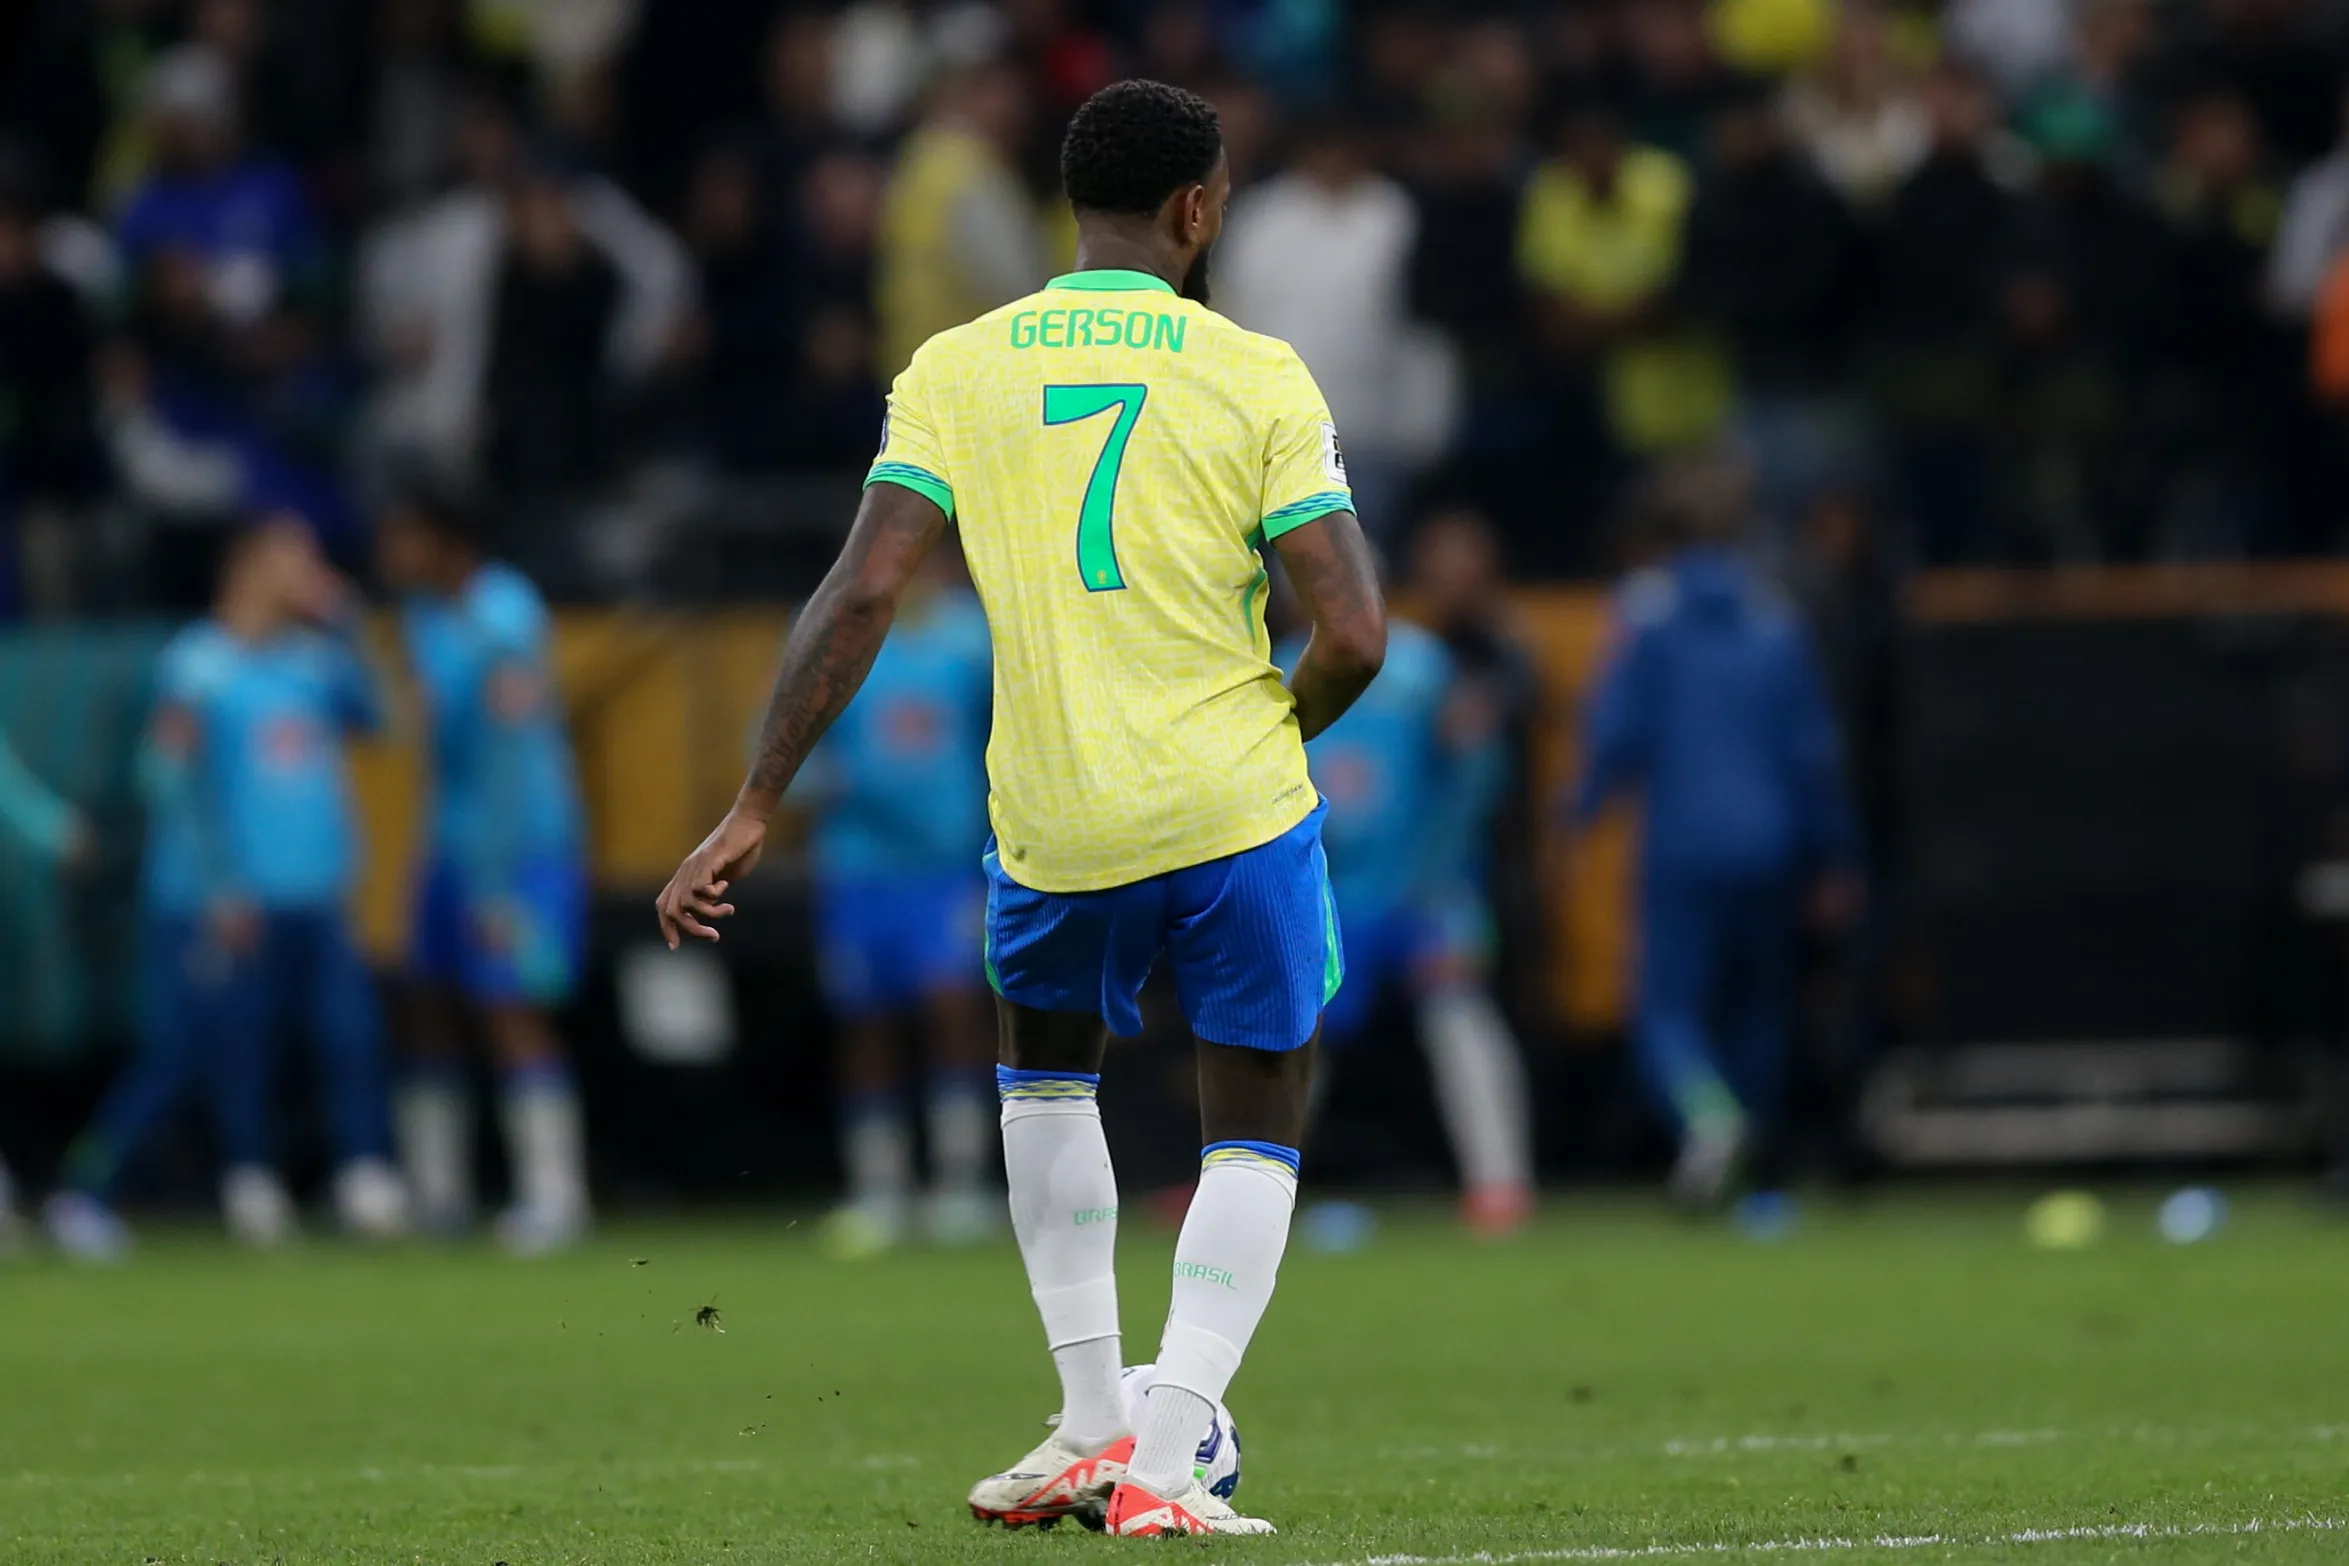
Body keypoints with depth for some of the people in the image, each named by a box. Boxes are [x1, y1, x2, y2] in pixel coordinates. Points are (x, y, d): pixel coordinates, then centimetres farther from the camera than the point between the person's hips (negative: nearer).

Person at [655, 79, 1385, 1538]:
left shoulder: (955, 368, 1)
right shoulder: (1258, 376, -4)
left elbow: (862, 594, -7)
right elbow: (1355, 635, -9)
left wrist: (753, 810, -5)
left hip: (1053, 822, 2)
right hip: (1239, 810, -2)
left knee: (1048, 1068, 30)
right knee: (1257, 1131, 13)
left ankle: (1094, 1427, 22)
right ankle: (1165, 1464, -4)